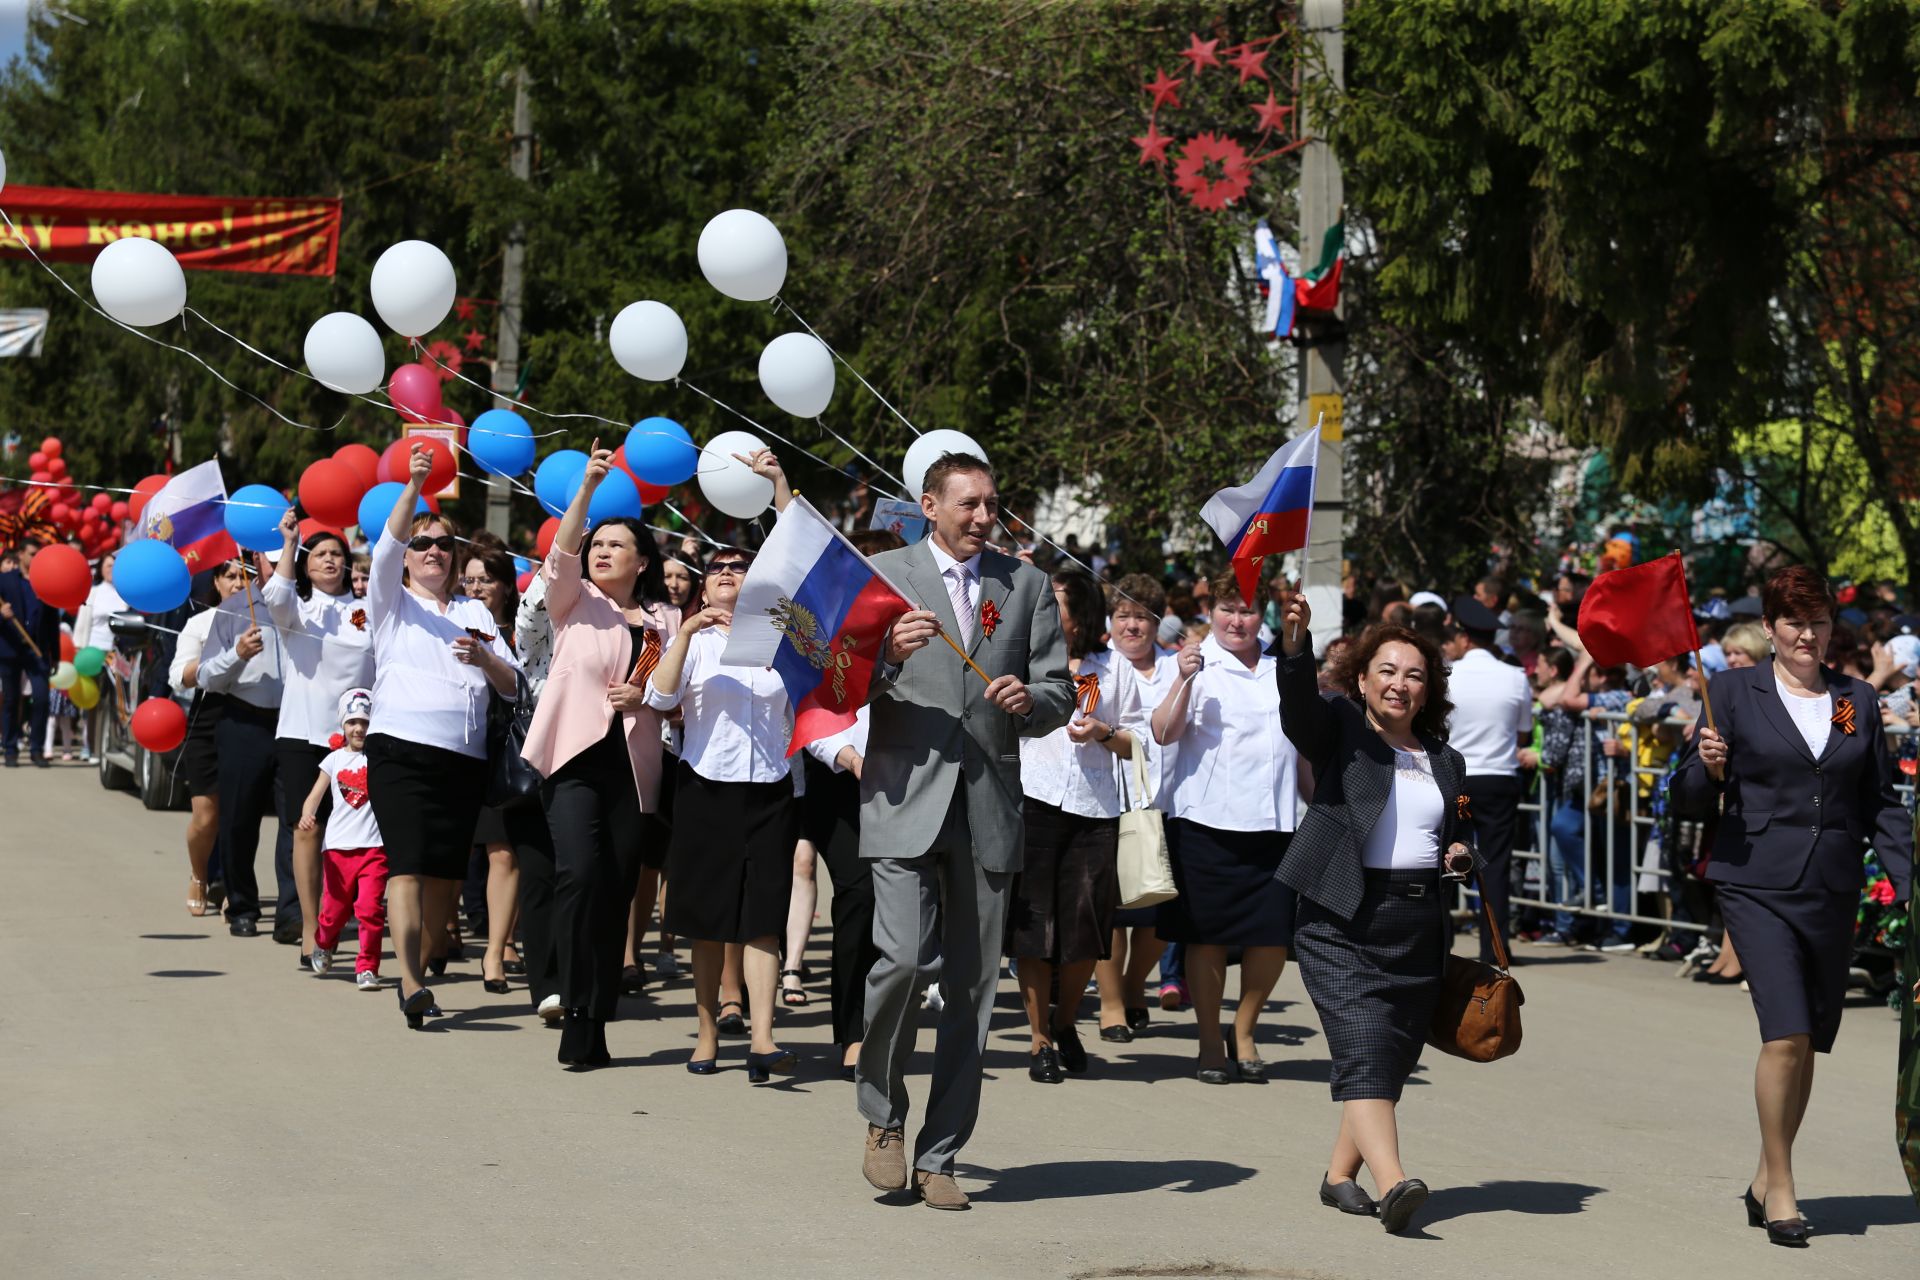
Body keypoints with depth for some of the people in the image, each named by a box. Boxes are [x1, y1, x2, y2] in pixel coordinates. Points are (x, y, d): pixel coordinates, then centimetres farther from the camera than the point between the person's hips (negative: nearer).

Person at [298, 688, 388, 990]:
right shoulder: (334, 759, 8)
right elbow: (315, 795, 4)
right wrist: (307, 815, -14)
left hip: (374, 844, -2)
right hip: (338, 845, 2)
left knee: (370, 909, -11)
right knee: (334, 909, 9)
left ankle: (367, 968, -1)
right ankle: (323, 943, 40)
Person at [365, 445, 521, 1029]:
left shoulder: (476, 613, 20)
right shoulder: (392, 603, 11)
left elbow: (513, 686, 13)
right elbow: (387, 547, -8)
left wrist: (484, 659, -9)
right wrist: (413, 487, -21)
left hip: (464, 756, 4)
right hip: (402, 746, -4)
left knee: (446, 872, 2)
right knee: (408, 863, -16)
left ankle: (422, 970, 12)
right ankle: (409, 981, -24)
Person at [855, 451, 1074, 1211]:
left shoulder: (1027, 586, 13)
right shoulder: (884, 574, 6)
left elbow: (1061, 694, 12)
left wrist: (1030, 700, -10)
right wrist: (888, 654, -17)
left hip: (990, 805, 3)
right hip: (906, 798, -3)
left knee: (970, 987, 3)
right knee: (902, 957, -19)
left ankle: (938, 1157, 12)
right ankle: (883, 1117, 5)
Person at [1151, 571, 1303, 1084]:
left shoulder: (1282, 671, 15)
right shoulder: (1197, 665, 0)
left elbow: (1303, 746, 25)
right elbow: (1164, 733, -13)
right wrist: (1185, 681, -28)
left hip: (1274, 824, 4)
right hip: (1207, 822, -4)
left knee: (1273, 936, 0)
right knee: (1207, 935, 1)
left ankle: (1244, 1033, 19)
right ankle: (1210, 1042, 13)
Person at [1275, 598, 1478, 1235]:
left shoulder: (1445, 761, 17)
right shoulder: (1338, 729, 3)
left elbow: (1457, 836, 29)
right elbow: (1298, 705, -19)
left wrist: (1462, 856, 5)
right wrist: (1295, 643, -37)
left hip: (1419, 925, 5)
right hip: (1342, 920, -5)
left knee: (1393, 1060, 7)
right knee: (1363, 1051, -17)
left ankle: (1340, 1173, 21)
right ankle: (1392, 1182, -29)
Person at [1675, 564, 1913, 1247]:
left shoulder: (1857, 700, 11)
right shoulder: (1734, 691, 2)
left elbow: (1881, 803, 14)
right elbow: (1692, 799, 2)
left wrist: (1909, 880, 4)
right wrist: (1708, 766, -19)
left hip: (1832, 891, 4)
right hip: (1758, 884, -4)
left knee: (1810, 1043, 7)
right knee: (1786, 1034, -15)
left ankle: (1765, 1182, 22)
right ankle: (1780, 1187, -3)